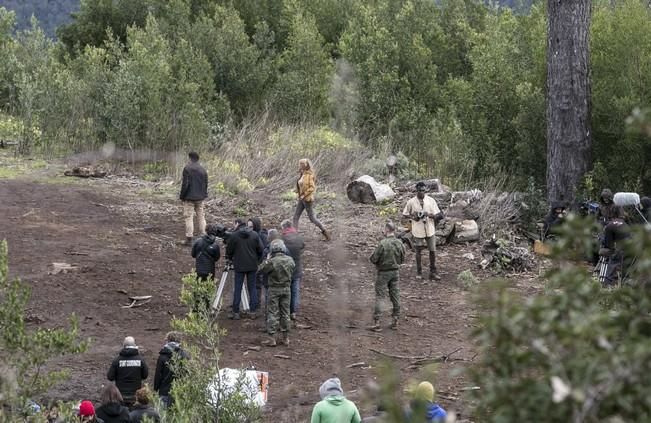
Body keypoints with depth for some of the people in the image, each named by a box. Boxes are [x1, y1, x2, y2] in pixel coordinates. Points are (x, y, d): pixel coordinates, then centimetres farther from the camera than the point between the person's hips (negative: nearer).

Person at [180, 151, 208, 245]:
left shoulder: (187, 168, -12)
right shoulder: (203, 170, 6)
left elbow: (185, 184, -15)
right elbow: (206, 184, 10)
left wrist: (182, 196, -6)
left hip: (189, 197, -6)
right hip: (200, 198, 6)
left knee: (189, 217, -3)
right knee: (201, 216, 13)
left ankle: (189, 238, -6)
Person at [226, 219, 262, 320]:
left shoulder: (234, 236, -6)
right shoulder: (254, 235, 2)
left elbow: (229, 251, 0)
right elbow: (260, 250, 4)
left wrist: (230, 258, 20)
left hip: (239, 266, -3)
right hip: (252, 266, 3)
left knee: (238, 289, 2)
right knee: (252, 288, 8)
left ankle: (235, 312, 3)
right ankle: (253, 311, 7)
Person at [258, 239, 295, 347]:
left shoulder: (272, 262, -19)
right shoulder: (290, 260, -5)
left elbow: (260, 269, -10)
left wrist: (267, 260, 1)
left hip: (274, 289, -4)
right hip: (286, 289, 4)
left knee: (273, 313, 2)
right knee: (285, 313, 12)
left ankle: (272, 338, 1)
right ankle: (286, 338, 18)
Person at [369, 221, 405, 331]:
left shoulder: (383, 244, -21)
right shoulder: (399, 243, -4)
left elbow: (373, 259, -18)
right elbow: (402, 260, 6)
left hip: (383, 273, -5)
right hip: (396, 272, 5)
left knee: (379, 297, 1)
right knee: (395, 296, 13)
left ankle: (376, 322, -2)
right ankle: (395, 320, 17)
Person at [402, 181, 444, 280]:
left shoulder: (431, 201, -4)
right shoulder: (411, 202, -6)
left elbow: (439, 215, -3)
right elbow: (404, 215, 6)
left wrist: (430, 215, -22)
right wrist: (412, 217, -13)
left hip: (430, 230, 1)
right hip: (418, 231, -1)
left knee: (433, 251, 2)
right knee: (418, 251, 11)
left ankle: (433, 273, 13)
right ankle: (419, 272, 27)